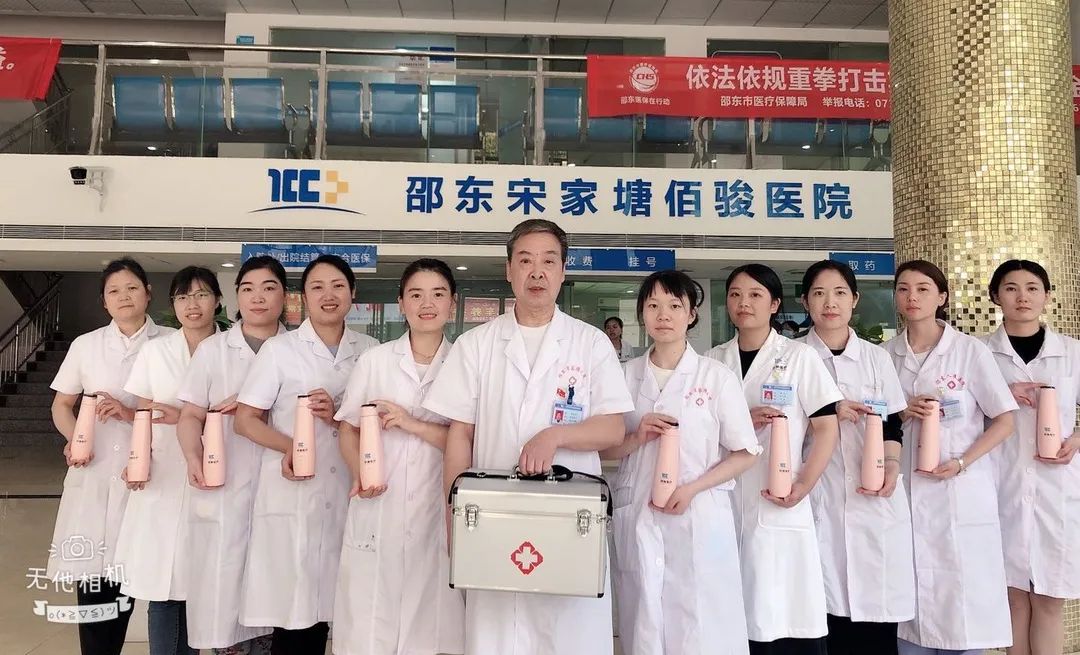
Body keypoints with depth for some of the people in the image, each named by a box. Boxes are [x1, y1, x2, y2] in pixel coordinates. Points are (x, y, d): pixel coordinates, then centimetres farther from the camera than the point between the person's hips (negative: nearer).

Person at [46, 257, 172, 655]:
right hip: (95, 474, 2)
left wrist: (133, 414, -11)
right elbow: (62, 405, 16)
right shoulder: (85, 345, 9)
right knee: (91, 574, 0)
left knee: (128, 574, 0)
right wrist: (73, 438, -3)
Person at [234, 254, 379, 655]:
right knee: (292, 608, -1)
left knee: (325, 604, 6)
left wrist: (337, 418, -8)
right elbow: (245, 419, 1)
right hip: (292, 494, -2)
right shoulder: (279, 349, 1)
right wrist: (289, 447, -16)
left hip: (348, 494, 2)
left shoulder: (370, 352, 8)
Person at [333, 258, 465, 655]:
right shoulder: (374, 360, 5)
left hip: (438, 515, 0)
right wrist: (360, 474, -10)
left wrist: (413, 424, -14)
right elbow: (349, 429, 9)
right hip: (378, 513, 1)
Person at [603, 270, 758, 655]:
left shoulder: (717, 377, 0)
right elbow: (604, 449, 11)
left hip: (699, 521, -2)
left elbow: (745, 453, 0)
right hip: (637, 521, 2)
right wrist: (636, 439, -10)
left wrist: (691, 489, -13)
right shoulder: (625, 376, 7)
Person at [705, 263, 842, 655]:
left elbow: (827, 428, -1)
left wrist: (803, 485, -14)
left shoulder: (799, 357, 1)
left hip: (778, 507, -3)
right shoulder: (713, 360, 10)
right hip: (722, 503, 3)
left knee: (787, 616, -4)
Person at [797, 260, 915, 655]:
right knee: (830, 605, -3)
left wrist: (891, 466, -9)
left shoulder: (876, 357, 11)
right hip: (820, 495, -2)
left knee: (879, 608, 0)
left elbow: (892, 423, 8)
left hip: (876, 497, 2)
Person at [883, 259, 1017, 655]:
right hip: (906, 491, 3)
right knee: (910, 597, 8)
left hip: (960, 491, -3)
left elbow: (1004, 421, -2)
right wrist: (902, 413, -9)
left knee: (961, 593, 1)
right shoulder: (886, 354, 5)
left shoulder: (970, 350, -4)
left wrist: (961, 463, -15)